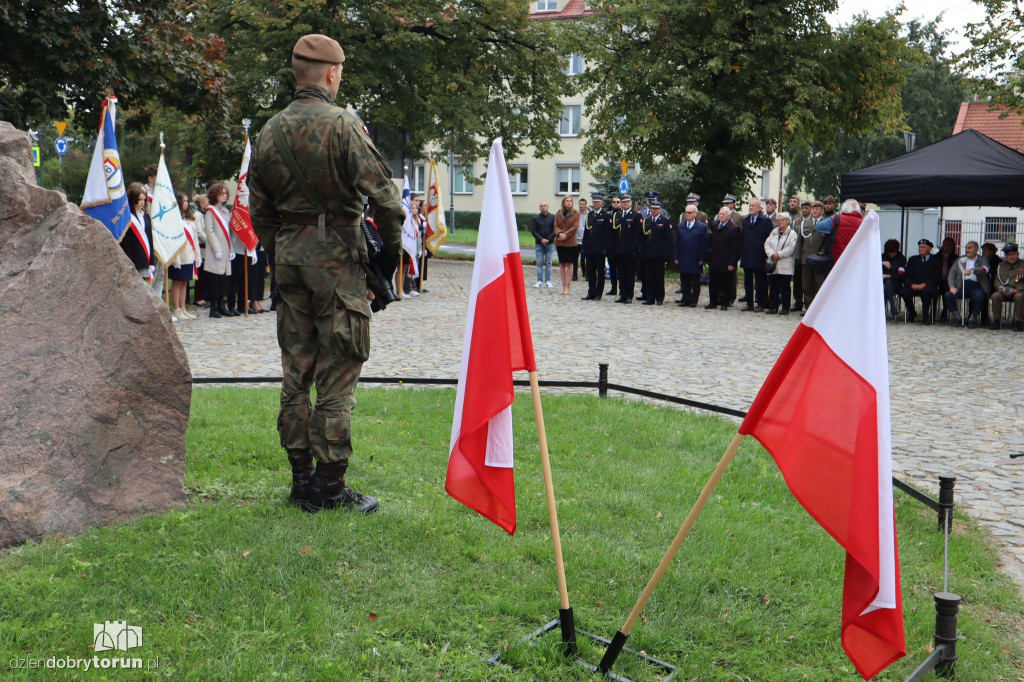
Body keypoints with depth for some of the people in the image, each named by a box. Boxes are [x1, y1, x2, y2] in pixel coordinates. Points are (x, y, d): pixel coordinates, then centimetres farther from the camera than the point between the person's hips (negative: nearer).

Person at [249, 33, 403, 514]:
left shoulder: (269, 132, 9)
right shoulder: (343, 125, -11)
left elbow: (259, 208, 14)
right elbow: (381, 191, -16)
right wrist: (392, 244, -2)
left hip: (288, 254, 6)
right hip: (337, 256, -6)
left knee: (296, 370, 11)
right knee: (337, 373, -1)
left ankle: (301, 479, 17)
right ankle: (331, 484, 2)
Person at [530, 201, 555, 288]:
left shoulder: (553, 218, 3)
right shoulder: (536, 218, 4)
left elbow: (555, 230, -1)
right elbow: (533, 230, -1)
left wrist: (548, 239, -12)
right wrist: (541, 239, -12)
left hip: (550, 244, 0)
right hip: (539, 244, 0)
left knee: (548, 263, 2)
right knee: (539, 263, 0)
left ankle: (548, 281, 6)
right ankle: (539, 281, 3)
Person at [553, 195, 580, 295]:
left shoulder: (576, 213, 0)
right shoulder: (559, 213, 9)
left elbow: (575, 227, -7)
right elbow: (556, 225, 5)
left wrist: (565, 235, -16)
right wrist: (559, 233, -15)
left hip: (571, 242, -3)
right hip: (560, 242, 3)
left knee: (569, 264, -1)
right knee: (561, 264, 5)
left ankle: (567, 287, 3)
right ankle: (563, 286, 11)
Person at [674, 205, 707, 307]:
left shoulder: (702, 227, -1)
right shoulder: (680, 226, 11)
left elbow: (704, 245, -3)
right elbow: (677, 243, 10)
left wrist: (702, 259, -9)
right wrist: (676, 257, 3)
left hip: (695, 260, -3)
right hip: (683, 260, 3)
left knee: (695, 282, 4)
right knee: (684, 281, 6)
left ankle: (694, 301, 11)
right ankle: (686, 299, 13)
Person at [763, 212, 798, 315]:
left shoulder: (792, 233, 0)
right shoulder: (774, 232, 17)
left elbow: (792, 248, -12)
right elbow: (767, 244, 8)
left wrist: (779, 254, -14)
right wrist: (772, 254, -10)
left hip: (785, 265, -5)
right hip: (773, 264, 5)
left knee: (785, 287, -2)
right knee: (773, 287, 5)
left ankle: (785, 308, 3)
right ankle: (773, 307, 10)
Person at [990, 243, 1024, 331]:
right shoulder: (1001, 266, 18)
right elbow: (997, 280, 15)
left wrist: (1016, 290, -17)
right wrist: (1002, 288, -8)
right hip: (1004, 291, 3)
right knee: (995, 296, -29)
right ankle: (996, 321, -19)